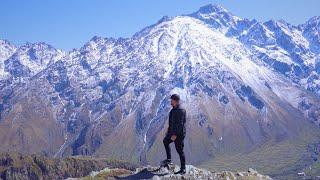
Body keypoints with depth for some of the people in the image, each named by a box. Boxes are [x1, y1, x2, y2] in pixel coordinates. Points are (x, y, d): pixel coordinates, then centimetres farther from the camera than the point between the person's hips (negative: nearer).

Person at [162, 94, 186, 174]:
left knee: (180, 150, -4)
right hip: (173, 132, 11)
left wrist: (175, 134, -26)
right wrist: (169, 129, 25)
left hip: (179, 134, -11)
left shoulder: (180, 110, -23)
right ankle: (169, 159, 39)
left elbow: (180, 124, -26)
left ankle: (183, 169, 5)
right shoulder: (174, 109, 8)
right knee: (165, 141, 28)